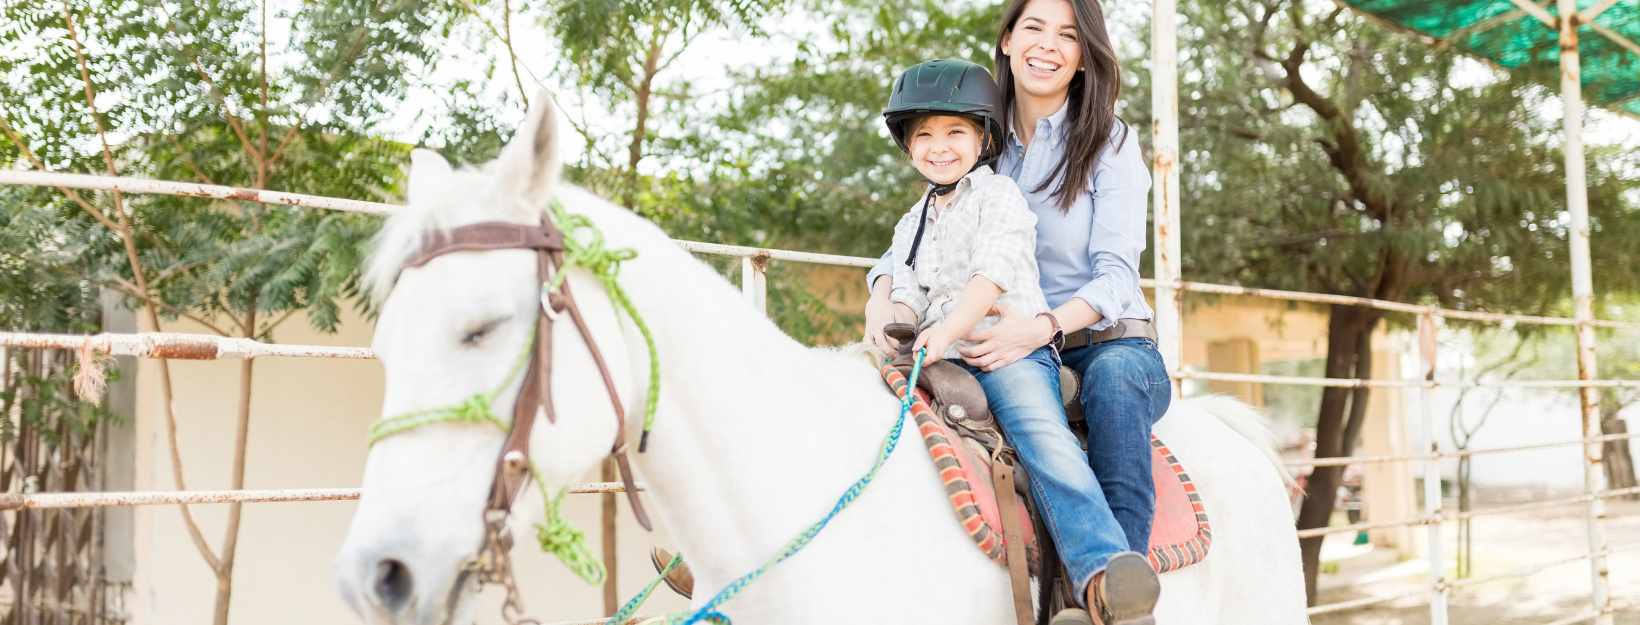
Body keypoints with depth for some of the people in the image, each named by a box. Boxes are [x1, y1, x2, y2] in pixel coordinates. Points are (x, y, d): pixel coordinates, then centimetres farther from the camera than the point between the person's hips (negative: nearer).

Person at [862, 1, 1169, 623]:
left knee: (1116, 376, -38)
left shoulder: (1111, 143, 3)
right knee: (1027, 408, -35)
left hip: (1107, 341, -1)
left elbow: (1116, 274, -8)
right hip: (1013, 349, 1)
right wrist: (881, 296, -11)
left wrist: (1042, 326, -29)